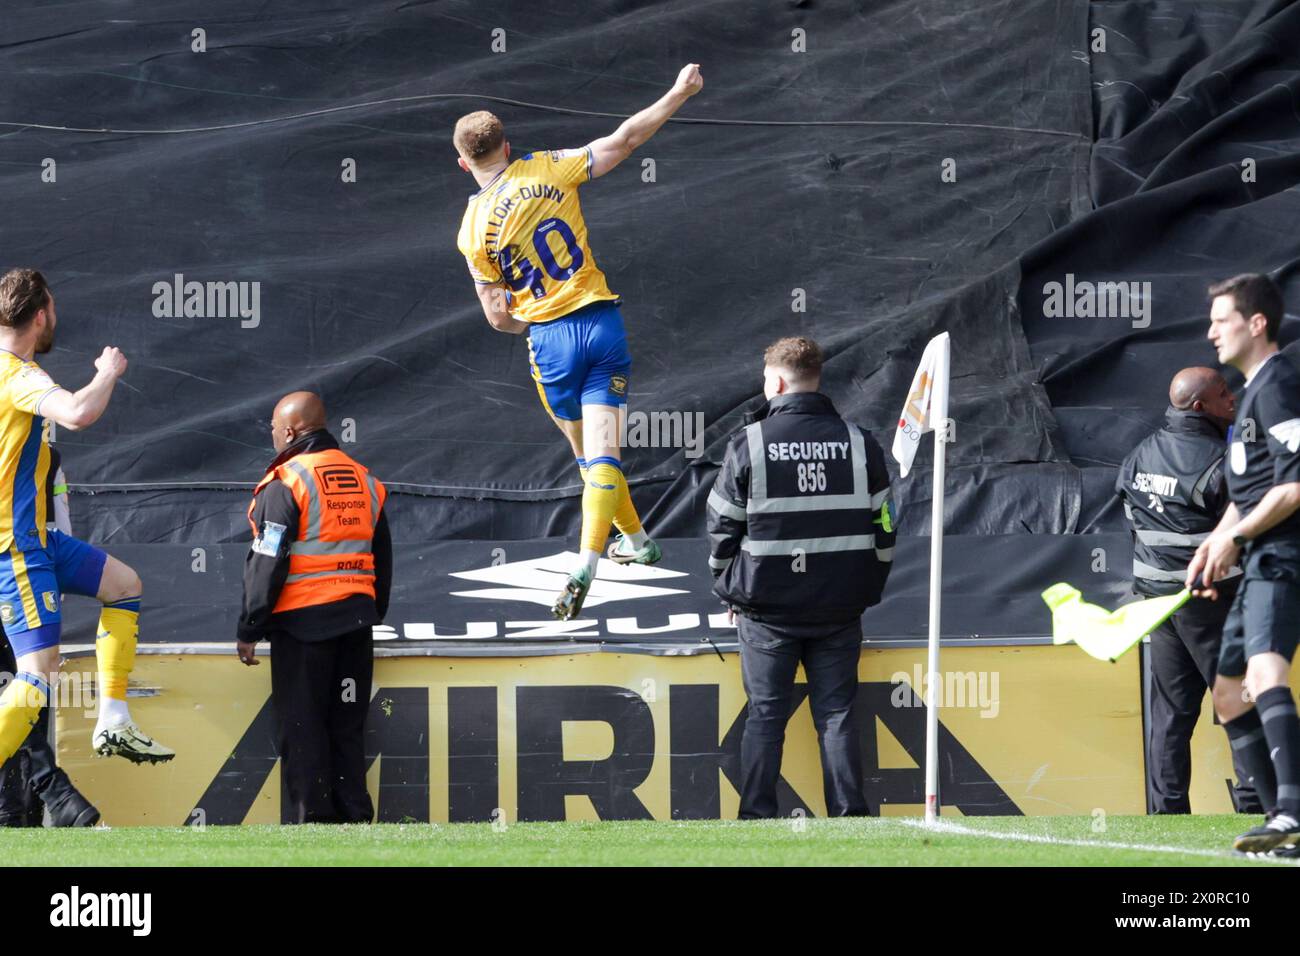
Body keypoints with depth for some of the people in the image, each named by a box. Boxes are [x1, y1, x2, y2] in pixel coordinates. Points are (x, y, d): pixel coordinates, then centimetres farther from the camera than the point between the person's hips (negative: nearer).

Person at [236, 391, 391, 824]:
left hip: (303, 623, -6)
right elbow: (382, 558, 18)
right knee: (348, 723, 11)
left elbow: (267, 565, -13)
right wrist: (374, 614, 26)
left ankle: (310, 815, -6)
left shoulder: (285, 484, -10)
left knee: (302, 724, -2)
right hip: (356, 618, 6)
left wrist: (249, 630, -8)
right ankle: (354, 812, 9)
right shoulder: (364, 480, 12)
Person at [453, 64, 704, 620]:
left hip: (549, 340, 0)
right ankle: (586, 566, -20)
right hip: (601, 321, 0)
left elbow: (498, 316, 2)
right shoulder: (547, 170, -2)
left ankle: (634, 539, 36)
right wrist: (678, 94, 8)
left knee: (587, 453, 22)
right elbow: (624, 140, -2)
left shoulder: (473, 230, -2)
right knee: (603, 455, -6)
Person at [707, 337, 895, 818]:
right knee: (837, 712, 7)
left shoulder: (748, 445, -6)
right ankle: (849, 813, 2)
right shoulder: (859, 444, 2)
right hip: (840, 612, 2)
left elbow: (723, 529, -2)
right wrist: (866, 593, 16)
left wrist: (731, 592, 11)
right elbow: (883, 529, 6)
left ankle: (757, 815, 2)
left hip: (767, 608, -2)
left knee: (765, 714, 5)